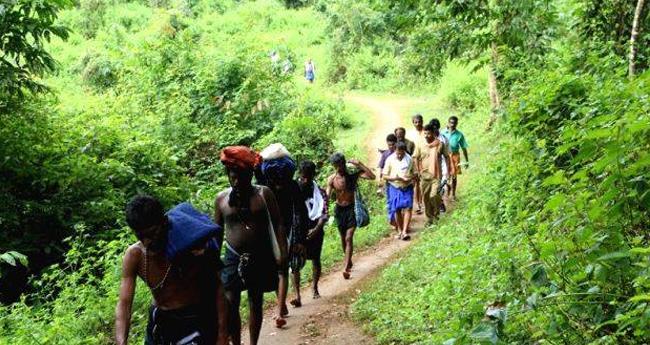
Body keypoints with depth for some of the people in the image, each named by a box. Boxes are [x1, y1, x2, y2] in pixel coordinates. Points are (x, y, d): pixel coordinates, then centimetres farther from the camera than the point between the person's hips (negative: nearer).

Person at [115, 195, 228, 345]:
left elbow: (218, 289, -13)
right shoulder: (134, 255, -14)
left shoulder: (192, 245, -22)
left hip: (196, 321, -3)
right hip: (160, 321, 3)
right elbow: (124, 304, -16)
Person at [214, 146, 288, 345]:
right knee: (230, 304, -9)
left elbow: (277, 224, -5)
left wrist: (282, 252, -11)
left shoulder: (264, 194, -5)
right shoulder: (221, 198, 0)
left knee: (255, 303, 11)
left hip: (260, 257, 0)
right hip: (233, 257, 1)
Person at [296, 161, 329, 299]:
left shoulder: (319, 192, -1)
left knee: (316, 259, 11)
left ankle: (314, 288, 31)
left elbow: (324, 214, -7)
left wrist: (316, 229, -22)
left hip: (315, 230, 1)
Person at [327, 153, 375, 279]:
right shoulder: (332, 179, -8)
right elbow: (327, 196, -13)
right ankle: (348, 261, 38)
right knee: (343, 238, 17)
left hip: (352, 208, -3)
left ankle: (346, 267, -13)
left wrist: (359, 164, -26)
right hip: (339, 209, 3)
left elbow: (372, 176, -22)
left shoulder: (353, 174, -11)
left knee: (348, 238, -12)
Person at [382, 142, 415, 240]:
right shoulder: (390, 160, -7)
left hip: (407, 187, 0)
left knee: (407, 208, -10)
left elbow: (413, 173, 8)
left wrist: (410, 178, -15)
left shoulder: (409, 159, -2)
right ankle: (400, 230, 21)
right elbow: (385, 176, -5)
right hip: (395, 188, 0)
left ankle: (404, 232, -11)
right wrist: (395, 178, -21)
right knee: (397, 210, 6)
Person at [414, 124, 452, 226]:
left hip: (436, 175, -3)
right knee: (426, 198, 8)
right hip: (424, 176, 3)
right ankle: (429, 218, 23)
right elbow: (416, 158, 8)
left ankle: (436, 212, 13)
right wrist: (418, 171, 2)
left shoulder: (440, 144, -5)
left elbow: (447, 157, 4)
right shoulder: (421, 145, -1)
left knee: (433, 196, -16)